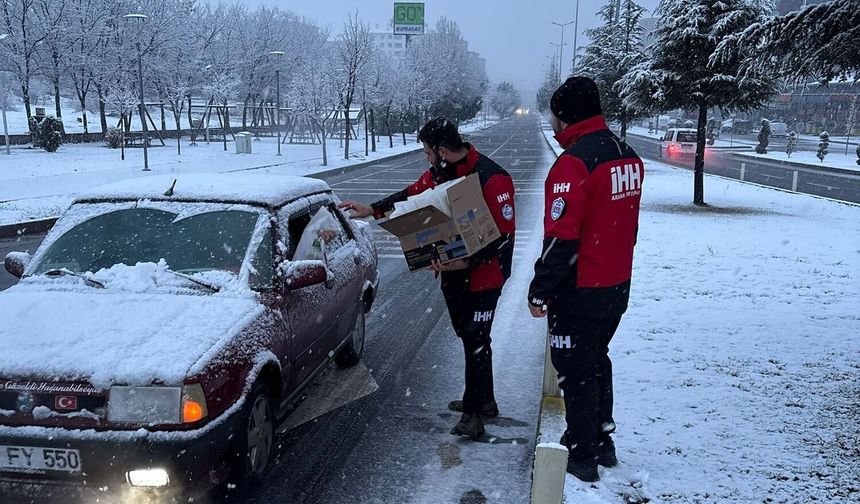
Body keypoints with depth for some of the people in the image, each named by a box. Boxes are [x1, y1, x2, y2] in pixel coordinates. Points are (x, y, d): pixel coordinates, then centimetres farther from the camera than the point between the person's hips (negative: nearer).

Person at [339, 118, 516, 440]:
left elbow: (504, 234, -22)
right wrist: (372, 210, 15)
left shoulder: (492, 179, -21)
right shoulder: (439, 173, 4)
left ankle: (473, 411, 9)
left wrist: (469, 262, -28)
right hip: (453, 271, 8)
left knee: (475, 341, -2)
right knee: (469, 337, 17)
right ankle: (483, 401, 32)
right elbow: (411, 196, 20)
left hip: (483, 274, -8)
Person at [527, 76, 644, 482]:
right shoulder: (628, 156, 6)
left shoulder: (574, 162, -21)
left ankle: (581, 455, 16)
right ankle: (602, 442, 33)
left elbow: (561, 239, -23)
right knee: (597, 360, 22)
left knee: (575, 370, 5)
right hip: (617, 286, 8)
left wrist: (540, 291, -15)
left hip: (579, 292, -8)